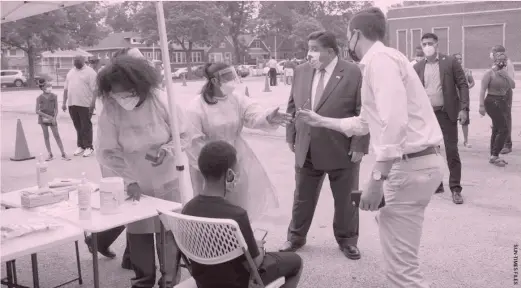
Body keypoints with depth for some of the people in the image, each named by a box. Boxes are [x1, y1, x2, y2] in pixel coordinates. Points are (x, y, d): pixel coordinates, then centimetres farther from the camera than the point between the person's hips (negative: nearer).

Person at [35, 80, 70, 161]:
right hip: (43, 118, 0)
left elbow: (56, 108, -1)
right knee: (46, 136, 6)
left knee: (57, 135, -1)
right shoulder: (39, 98, -6)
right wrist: (48, 116, -16)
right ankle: (50, 154, 13)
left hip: (52, 118, 0)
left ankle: (63, 154, 1)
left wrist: (54, 118, -14)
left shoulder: (54, 96, -3)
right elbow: (37, 111, -9)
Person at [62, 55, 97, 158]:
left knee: (86, 126, -1)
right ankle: (80, 146, 19)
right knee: (78, 127, 11)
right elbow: (66, 88, 19)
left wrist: (93, 103, -18)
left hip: (85, 104, -6)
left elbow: (94, 89, -11)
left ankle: (89, 147, 5)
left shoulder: (90, 72, -4)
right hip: (72, 104, 6)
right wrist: (64, 103, 15)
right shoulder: (71, 72, 16)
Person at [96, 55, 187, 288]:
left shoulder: (162, 102, -19)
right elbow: (108, 152, -10)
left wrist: (166, 151, -26)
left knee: (168, 233, 7)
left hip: (166, 181, -1)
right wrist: (128, 181, -16)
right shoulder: (110, 110, -17)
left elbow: (183, 136, -8)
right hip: (135, 184, 1)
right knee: (138, 234, 13)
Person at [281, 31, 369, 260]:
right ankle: (296, 237, 32)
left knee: (345, 199, 11)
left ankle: (347, 240, 30)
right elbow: (293, 106, 12)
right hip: (306, 149, 4)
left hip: (342, 150, -4)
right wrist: (291, 136, 8)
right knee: (302, 197, 15)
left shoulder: (354, 73, -10)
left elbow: (363, 113, -11)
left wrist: (359, 146, -14)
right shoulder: (301, 71, 5)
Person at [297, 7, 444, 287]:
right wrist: (319, 120, 32)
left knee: (399, 264, -4)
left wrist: (376, 179, -25)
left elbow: (394, 122, -26)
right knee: (387, 223, 29)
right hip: (411, 162, 11)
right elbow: (364, 123, 29)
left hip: (410, 165, -11)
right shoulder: (381, 60, 20)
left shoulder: (380, 59, -13)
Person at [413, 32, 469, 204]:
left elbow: (463, 85, -3)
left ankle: (455, 189, 5)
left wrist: (464, 108, -12)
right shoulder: (418, 67, 7)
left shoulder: (450, 62, -2)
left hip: (446, 113, -3)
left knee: (451, 151, -2)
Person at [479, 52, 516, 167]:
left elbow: (513, 86, 5)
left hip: (503, 102, 8)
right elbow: (483, 90, -14)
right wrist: (481, 105, -19)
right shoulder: (489, 73, -9)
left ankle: (493, 157, 18)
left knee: (497, 130, 11)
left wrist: (506, 75, -9)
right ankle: (494, 156, -7)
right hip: (492, 102, -8)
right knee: (504, 129, -13)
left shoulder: (504, 73, 12)